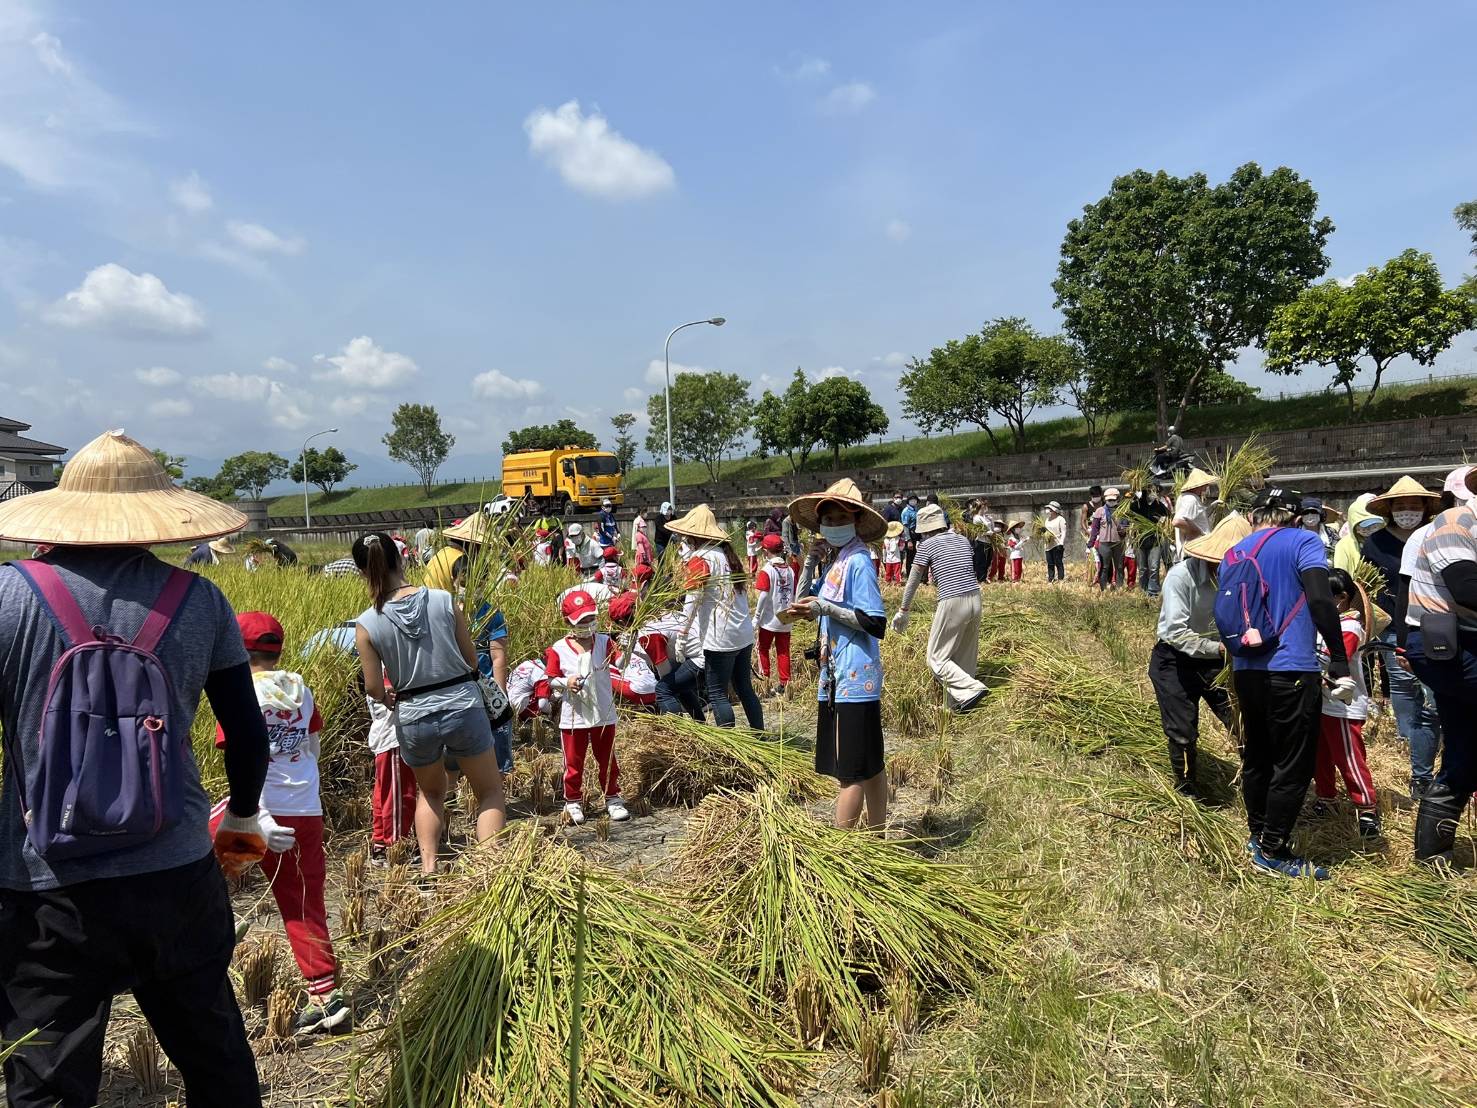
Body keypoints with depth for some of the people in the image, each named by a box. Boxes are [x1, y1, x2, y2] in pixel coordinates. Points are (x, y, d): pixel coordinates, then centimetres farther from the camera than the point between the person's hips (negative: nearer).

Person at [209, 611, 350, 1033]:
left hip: (262, 811, -5)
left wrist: (257, 818, -20)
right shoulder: (300, 689, 10)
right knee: (305, 907, 10)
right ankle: (326, 995, 10)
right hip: (307, 813, 5)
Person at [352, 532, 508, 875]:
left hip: (414, 718, 2)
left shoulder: (367, 624, -8)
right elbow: (472, 659, 0)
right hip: (463, 706, -1)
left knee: (431, 792, 29)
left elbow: (374, 687, -3)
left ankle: (428, 868, 21)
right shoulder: (444, 600, -8)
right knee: (490, 792, 16)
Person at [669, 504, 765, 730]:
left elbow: (692, 601, -16)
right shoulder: (728, 553, 12)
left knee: (717, 694, 0)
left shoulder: (700, 559, -11)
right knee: (745, 688, 16)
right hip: (745, 634, 8)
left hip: (720, 638, -8)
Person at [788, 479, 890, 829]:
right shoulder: (838, 562, 14)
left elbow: (876, 623, -20)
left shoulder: (858, 563, -14)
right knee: (870, 764, 16)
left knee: (850, 770, -4)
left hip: (853, 680, -10)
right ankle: (877, 836, 27)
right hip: (841, 678, 10)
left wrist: (824, 608, -19)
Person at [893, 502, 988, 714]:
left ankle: (971, 689, -13)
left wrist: (903, 611, 11)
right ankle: (959, 703, 16)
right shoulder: (963, 540, 14)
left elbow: (913, 581, 3)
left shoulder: (927, 545, -1)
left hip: (952, 603, -7)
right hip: (975, 600, 7)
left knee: (937, 658, 3)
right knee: (965, 657, 14)